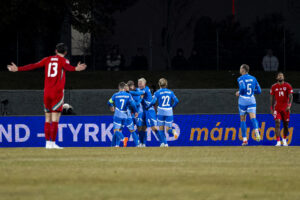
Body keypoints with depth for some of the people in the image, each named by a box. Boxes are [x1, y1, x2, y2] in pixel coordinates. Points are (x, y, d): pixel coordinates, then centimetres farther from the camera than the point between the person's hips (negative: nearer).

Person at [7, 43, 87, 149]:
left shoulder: (48, 59, 12)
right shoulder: (63, 60, -1)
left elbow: (34, 66, 8)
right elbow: (67, 67, -25)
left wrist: (18, 69, 14)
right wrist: (76, 69, -45)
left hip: (47, 92, 5)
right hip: (57, 93, -5)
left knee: (48, 120, 10)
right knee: (55, 120, -6)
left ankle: (48, 143, 9)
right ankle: (52, 143, -12)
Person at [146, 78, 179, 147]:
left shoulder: (157, 92, -2)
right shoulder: (170, 92, 7)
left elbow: (153, 102, -11)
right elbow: (176, 101, 0)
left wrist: (147, 107, 6)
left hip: (161, 112, -2)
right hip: (169, 112, 2)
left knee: (161, 129, 11)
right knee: (167, 129, 6)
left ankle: (164, 143, 1)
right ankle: (173, 131, -27)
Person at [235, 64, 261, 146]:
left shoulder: (240, 79, -5)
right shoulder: (253, 78, 10)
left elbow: (243, 88, -23)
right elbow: (259, 91, 11)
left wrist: (239, 93, -4)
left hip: (243, 101, -3)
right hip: (252, 100, 3)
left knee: (243, 120, 9)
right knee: (253, 118, -10)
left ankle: (244, 139, 10)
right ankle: (257, 133, -39)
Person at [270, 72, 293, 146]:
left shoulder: (287, 86, 0)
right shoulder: (274, 87, 5)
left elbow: (290, 96, -6)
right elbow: (272, 98, 10)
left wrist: (289, 105, -22)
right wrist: (272, 109, 6)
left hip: (285, 108, 0)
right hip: (277, 108, 0)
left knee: (286, 124, 7)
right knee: (277, 123, -13)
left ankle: (284, 140, 29)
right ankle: (278, 141, -17)